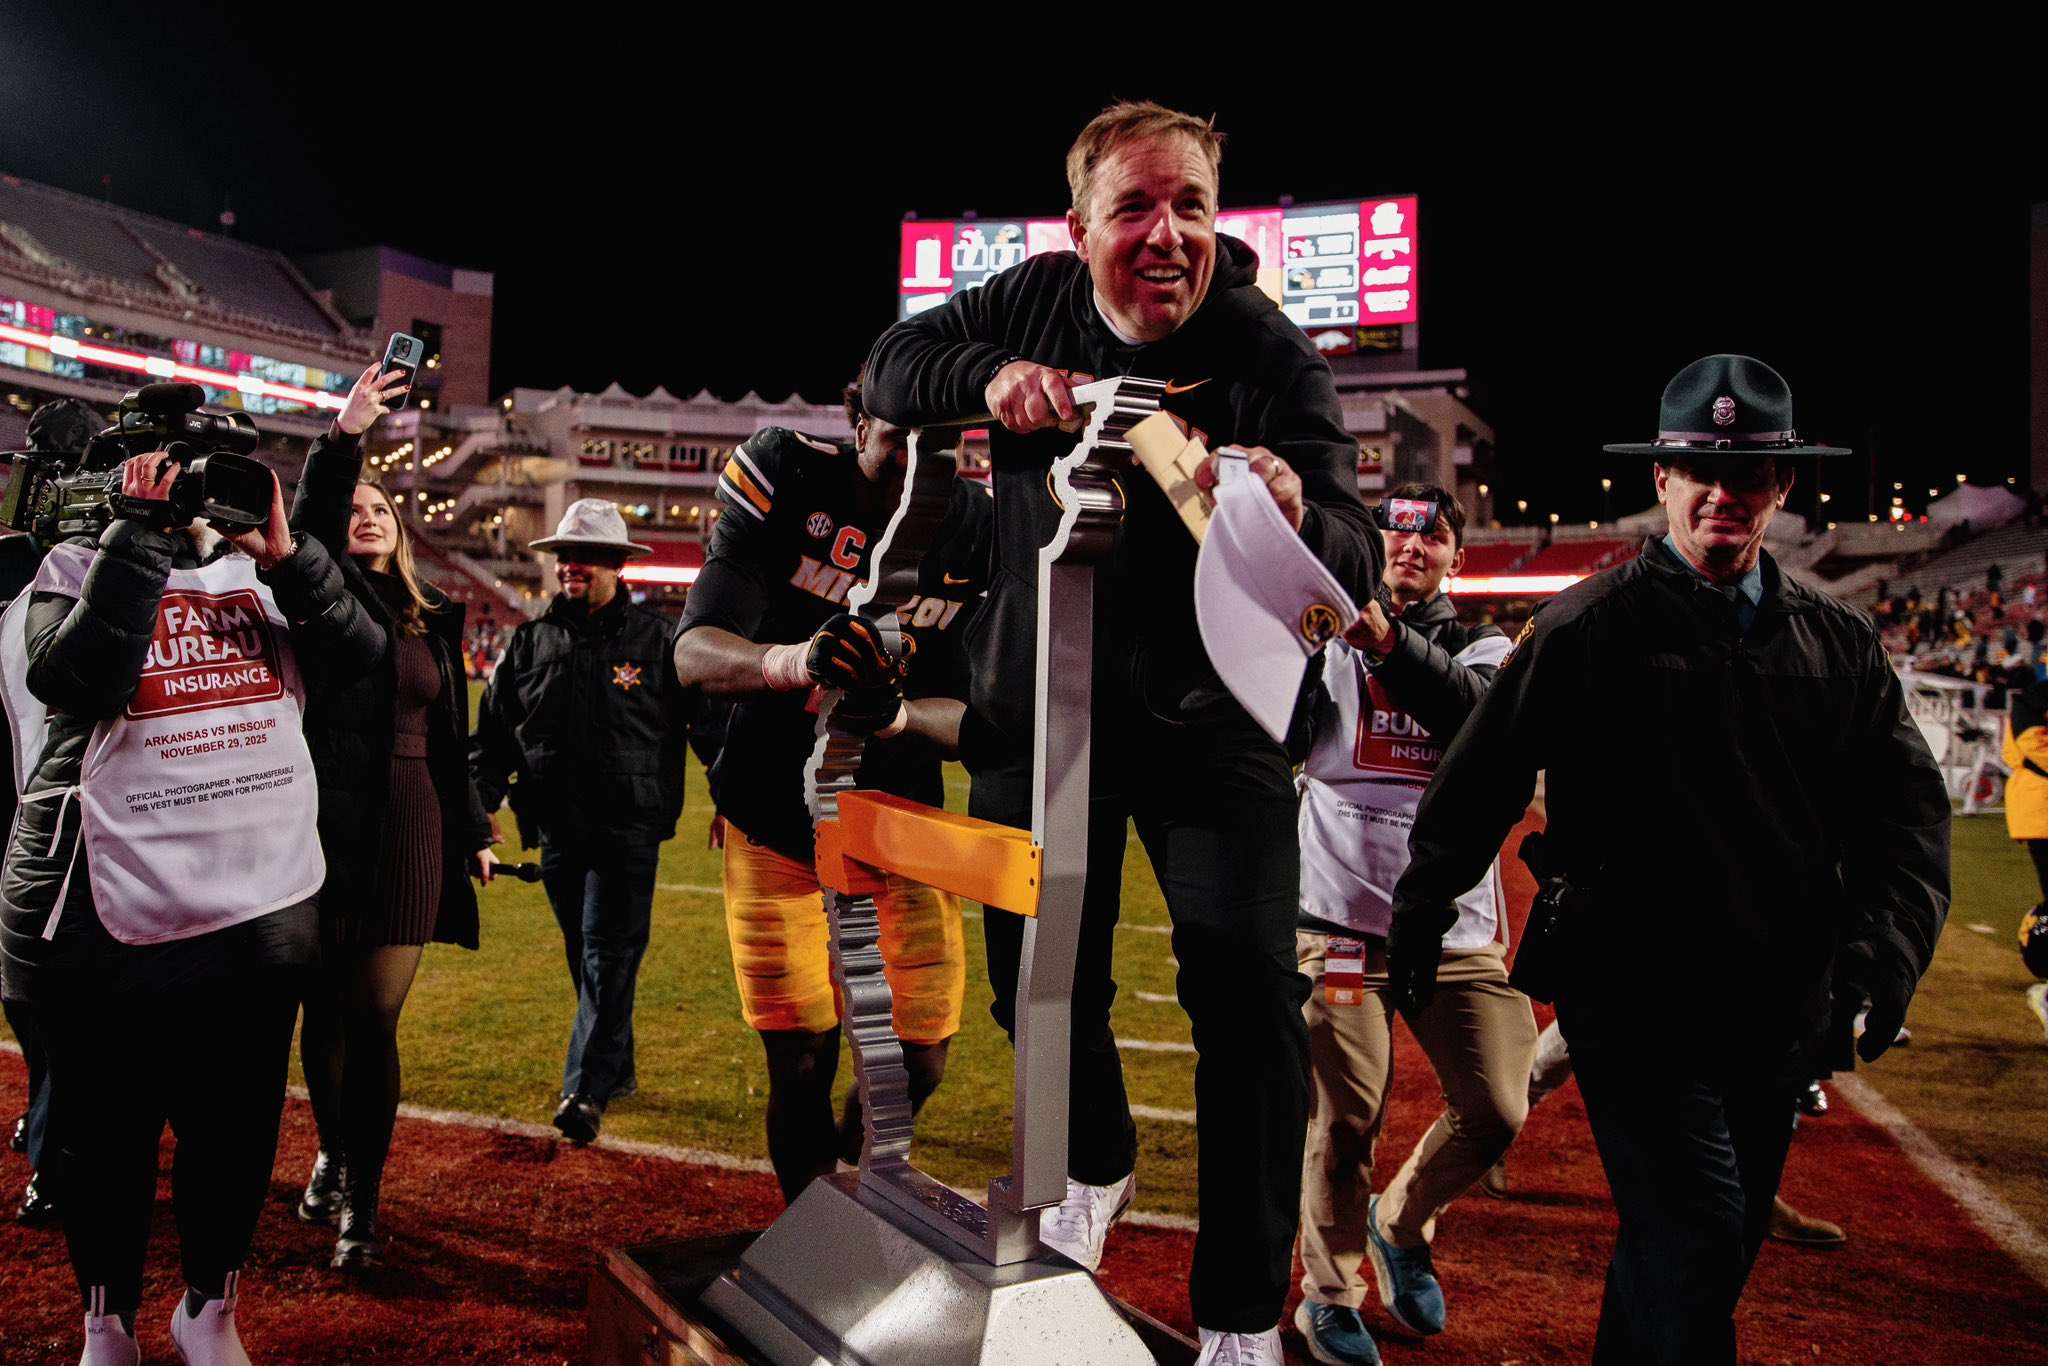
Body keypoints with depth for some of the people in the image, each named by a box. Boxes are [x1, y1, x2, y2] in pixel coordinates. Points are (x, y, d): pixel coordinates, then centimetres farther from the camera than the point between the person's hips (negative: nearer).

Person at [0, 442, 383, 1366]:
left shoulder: (262, 573, 8)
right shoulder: (80, 566, 0)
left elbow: (359, 658, -3)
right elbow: (75, 681, -19)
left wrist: (285, 555, -13)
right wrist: (140, 536, -17)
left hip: (264, 908, 3)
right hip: (113, 917, -2)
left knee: (237, 1129, 14)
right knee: (110, 1138, 13)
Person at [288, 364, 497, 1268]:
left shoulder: (434, 622, 13)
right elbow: (305, 524, -16)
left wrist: (473, 831, 14)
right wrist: (342, 437, -30)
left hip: (411, 829, 1)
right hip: (328, 823, -1)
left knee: (376, 1019, 1)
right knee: (326, 1012, 9)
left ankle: (362, 1204, 11)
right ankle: (333, 1154, 34)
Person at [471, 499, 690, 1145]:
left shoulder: (655, 638, -1)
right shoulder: (531, 640, 8)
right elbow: (493, 732, 14)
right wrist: (477, 805, 3)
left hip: (628, 827, -4)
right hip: (557, 828, 4)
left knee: (609, 957, -9)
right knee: (586, 958, 13)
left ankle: (586, 1091, -9)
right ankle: (619, 1070, 27)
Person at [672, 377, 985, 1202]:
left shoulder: (975, 531, -7)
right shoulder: (787, 479, -13)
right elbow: (694, 654, -21)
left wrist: (898, 713, -35)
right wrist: (797, 657, -42)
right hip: (775, 816, -2)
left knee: (918, 1061, 4)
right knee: (800, 1065, -1)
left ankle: (858, 1172, 37)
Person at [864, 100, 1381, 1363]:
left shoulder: (1274, 354, -17)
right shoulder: (1033, 301, -5)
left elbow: (1358, 561, -23)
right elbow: (891, 368, 3)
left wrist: (1297, 519, -48)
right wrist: (988, 373, -19)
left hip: (1209, 717, -2)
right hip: (1038, 704, 3)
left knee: (1251, 993, -8)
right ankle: (1097, 1168, 44)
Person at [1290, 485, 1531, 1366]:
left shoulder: (1482, 649, 10)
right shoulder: (1326, 638, 7)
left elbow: (1481, 716, -13)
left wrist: (1389, 641, -29)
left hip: (1458, 922, 3)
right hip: (1344, 913, -2)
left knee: (1496, 1112, 2)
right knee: (1346, 1120, -1)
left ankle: (1400, 1227, 30)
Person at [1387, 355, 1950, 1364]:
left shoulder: (1840, 643, 8)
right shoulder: (1588, 628, -6)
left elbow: (1908, 808, 4)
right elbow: (1477, 782, -4)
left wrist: (1885, 950, -12)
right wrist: (1418, 922, -2)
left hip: (1780, 1014, 6)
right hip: (1635, 1004, -5)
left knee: (1716, 1255, 19)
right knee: (1695, 1247, -11)